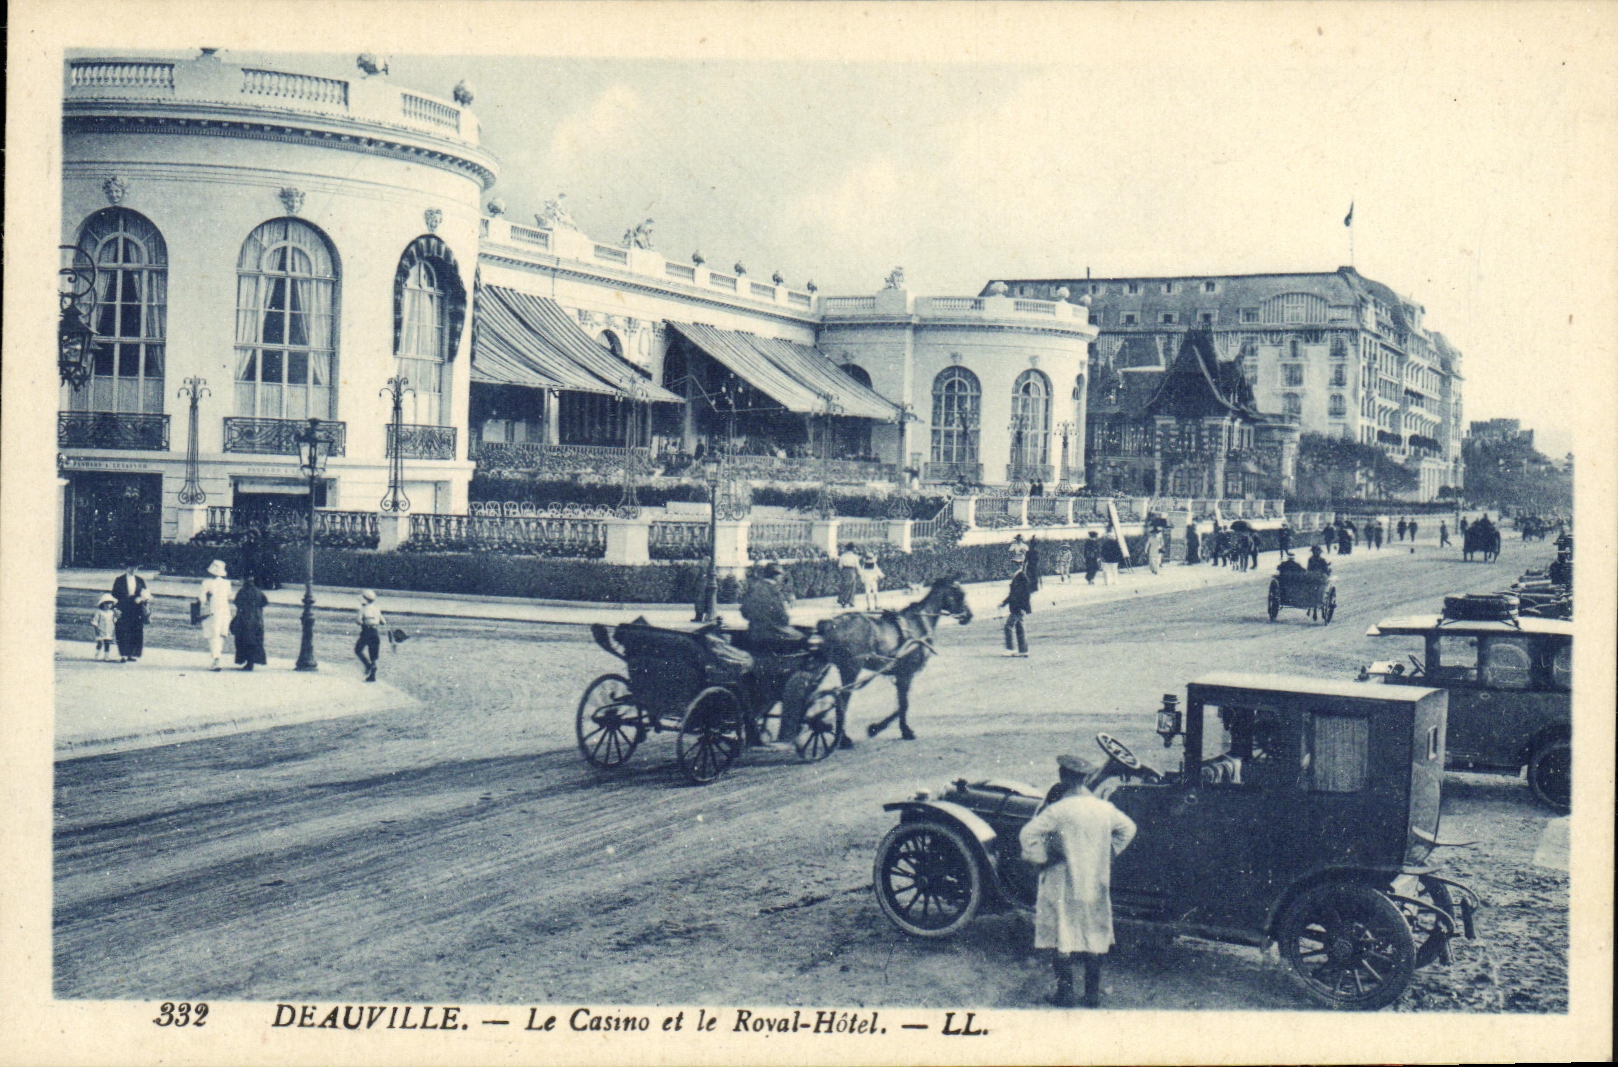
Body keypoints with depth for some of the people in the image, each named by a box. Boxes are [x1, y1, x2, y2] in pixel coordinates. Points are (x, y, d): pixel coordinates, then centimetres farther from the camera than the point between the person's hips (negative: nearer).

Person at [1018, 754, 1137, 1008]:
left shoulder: (1057, 810, -17)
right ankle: (1093, 996, 19)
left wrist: (1041, 858, -7)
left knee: (1062, 940, 6)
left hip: (1063, 885, -4)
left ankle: (1065, 994, 8)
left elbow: (1028, 835, -22)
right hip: (1096, 886, 4)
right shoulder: (1105, 809, -2)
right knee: (1094, 939, 13)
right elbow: (1128, 828, 15)